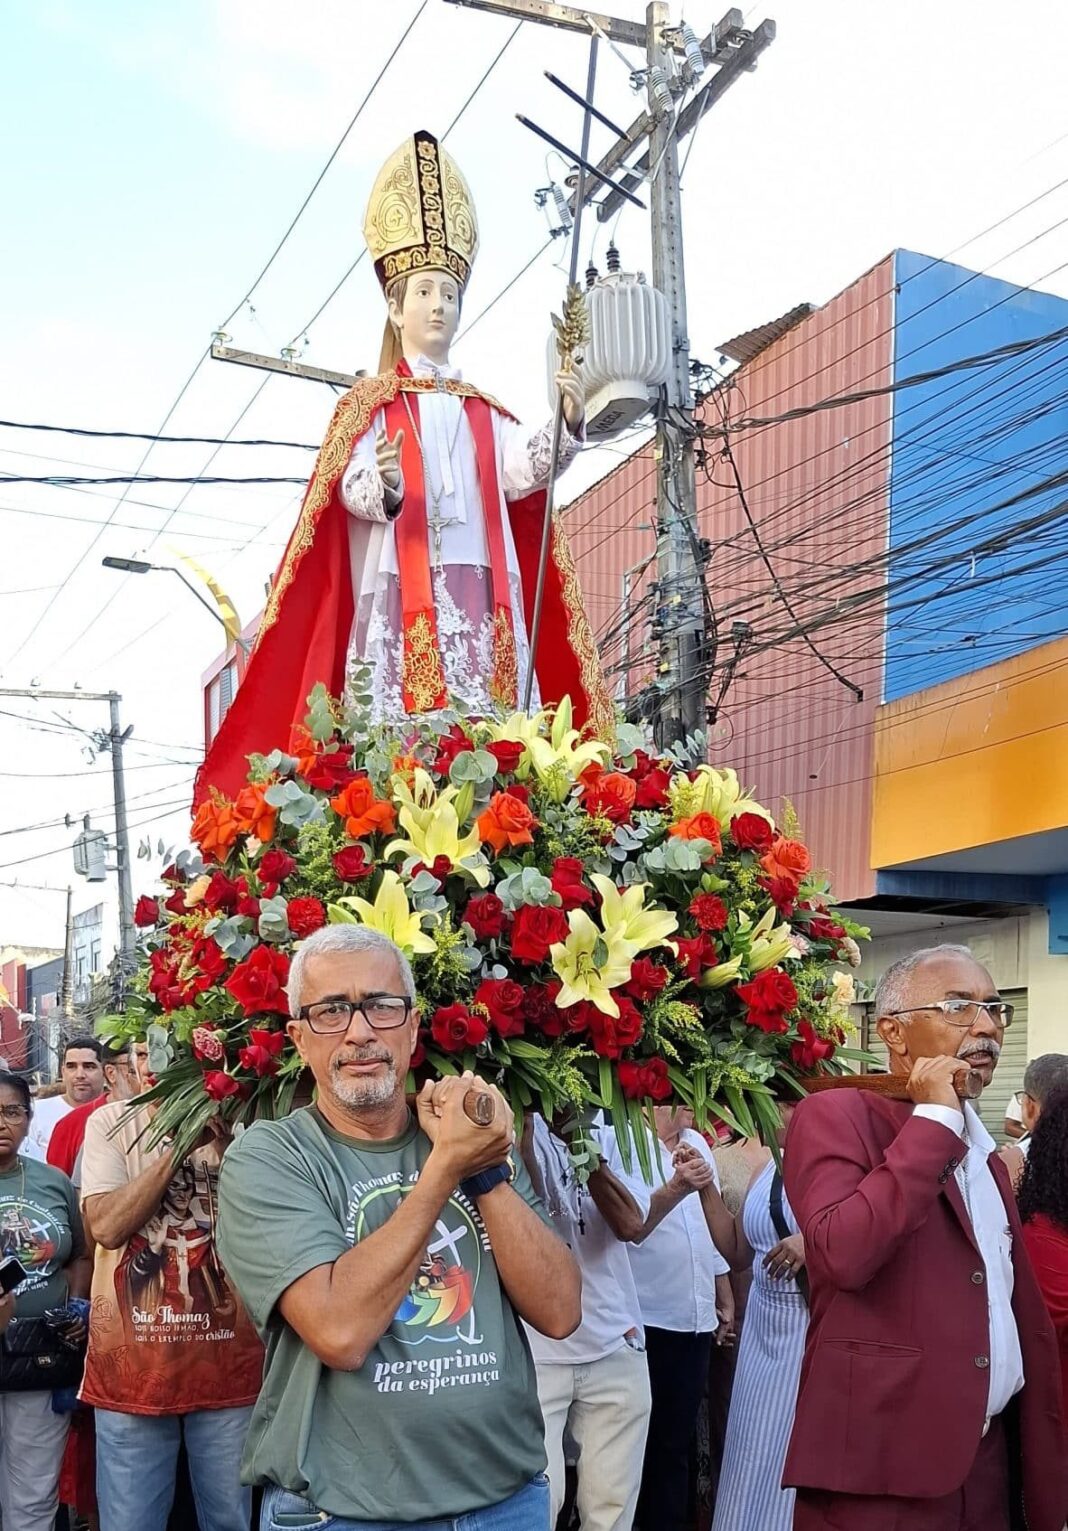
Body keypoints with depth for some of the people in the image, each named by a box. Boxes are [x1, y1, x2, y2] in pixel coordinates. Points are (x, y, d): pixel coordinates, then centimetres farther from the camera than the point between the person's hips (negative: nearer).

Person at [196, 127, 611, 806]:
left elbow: (522, 471, 1)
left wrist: (566, 425, -17)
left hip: (478, 595, 4)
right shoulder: (369, 404, 9)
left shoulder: (484, 412, 20)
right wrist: (383, 487, -29)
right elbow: (350, 491, -6)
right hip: (401, 594, -4)